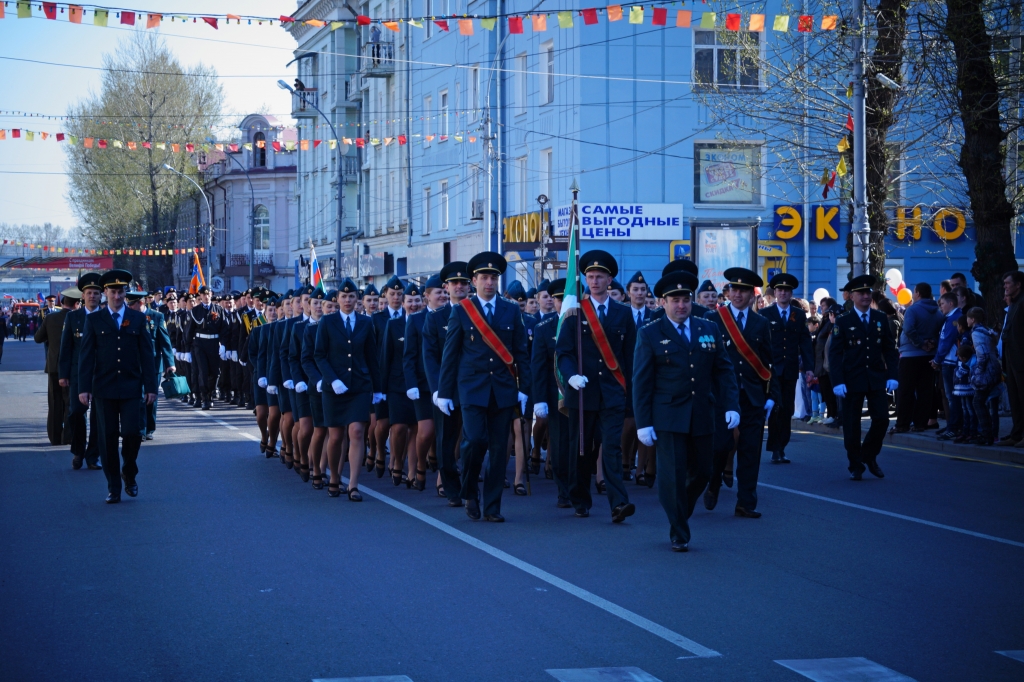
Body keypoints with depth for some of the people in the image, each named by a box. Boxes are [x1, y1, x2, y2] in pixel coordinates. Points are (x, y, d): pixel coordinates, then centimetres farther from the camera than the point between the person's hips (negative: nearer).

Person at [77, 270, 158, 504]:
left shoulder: (138, 319, 7)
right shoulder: (94, 320, 5)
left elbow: (147, 355, 6)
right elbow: (86, 356, 3)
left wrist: (150, 386, -1)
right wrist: (84, 387, -5)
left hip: (131, 388, 0)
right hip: (104, 388, 0)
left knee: (132, 433, -9)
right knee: (108, 438, 1)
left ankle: (129, 473, 17)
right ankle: (113, 487, 10)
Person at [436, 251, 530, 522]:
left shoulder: (511, 311, 8)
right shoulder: (461, 310, 3)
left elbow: (520, 352, 9)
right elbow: (450, 354, 4)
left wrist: (523, 388, 3)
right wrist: (444, 392, 2)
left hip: (503, 389, 2)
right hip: (472, 386, -2)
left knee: (499, 448, 1)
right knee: (475, 440, -15)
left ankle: (492, 506, 8)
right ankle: (470, 493, 8)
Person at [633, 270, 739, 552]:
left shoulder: (710, 330, 9)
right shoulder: (650, 335, -2)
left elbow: (724, 371, 10)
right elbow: (641, 382, -3)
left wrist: (731, 406, -2)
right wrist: (643, 423, -9)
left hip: (702, 417, 4)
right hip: (667, 418, -4)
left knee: (702, 473, 10)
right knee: (673, 475, -3)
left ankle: (681, 512, 35)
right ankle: (678, 534, 9)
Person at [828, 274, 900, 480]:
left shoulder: (881, 319, 8)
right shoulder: (843, 322, -1)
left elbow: (890, 349, 7)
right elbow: (835, 353, -5)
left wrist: (892, 376, -4)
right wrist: (838, 381, -14)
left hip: (877, 378, 2)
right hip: (852, 379, -2)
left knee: (881, 419, -5)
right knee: (852, 424, 1)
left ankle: (869, 456, 18)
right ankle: (855, 466, 13)